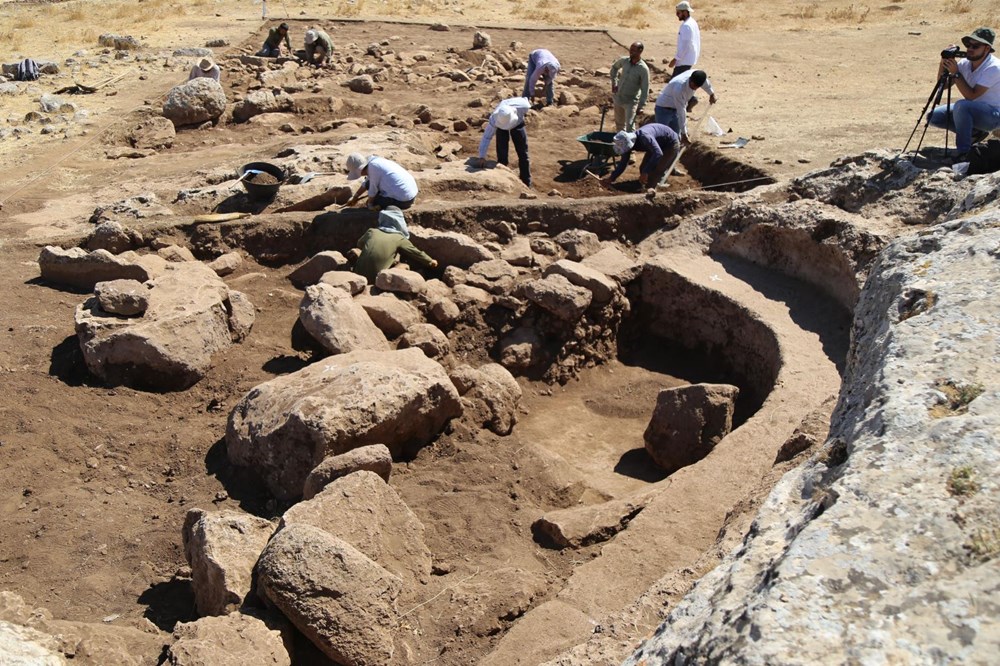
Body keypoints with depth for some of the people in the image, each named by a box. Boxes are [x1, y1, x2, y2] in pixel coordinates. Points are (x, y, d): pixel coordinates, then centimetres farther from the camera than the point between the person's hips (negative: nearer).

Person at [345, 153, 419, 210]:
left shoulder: (373, 166, -19)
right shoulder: (375, 161, 10)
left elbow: (373, 190, -9)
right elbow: (366, 184, 26)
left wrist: (370, 204, 8)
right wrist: (354, 198, 33)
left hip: (402, 201, -9)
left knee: (371, 203, 10)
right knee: (369, 184, 17)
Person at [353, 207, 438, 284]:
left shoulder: (371, 232, 11)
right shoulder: (400, 239, 2)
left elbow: (359, 243, 32)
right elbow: (416, 253, 14)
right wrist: (430, 262, 32)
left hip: (358, 275, 3)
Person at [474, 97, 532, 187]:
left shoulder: (523, 107, -41)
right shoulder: (494, 118, -42)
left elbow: (525, 99, -16)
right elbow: (486, 137, -37)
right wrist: (482, 157, -38)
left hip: (518, 123, 1)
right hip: (501, 128, -1)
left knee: (523, 154, 3)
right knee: (502, 156, -7)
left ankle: (527, 185, 13)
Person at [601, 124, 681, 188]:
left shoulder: (644, 137, -41)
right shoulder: (628, 142, -15)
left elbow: (658, 153, -49)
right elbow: (623, 163, -6)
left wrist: (645, 172, -49)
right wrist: (611, 178, -13)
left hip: (671, 144, -8)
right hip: (659, 145, 8)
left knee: (656, 172, -18)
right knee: (643, 168, 1)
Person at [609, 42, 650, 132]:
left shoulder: (643, 69, -18)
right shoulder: (624, 60, -4)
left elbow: (645, 90, -16)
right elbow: (614, 67, 20)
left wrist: (640, 106, -17)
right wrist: (614, 82, 9)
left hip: (631, 101, -6)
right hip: (618, 97, 6)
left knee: (630, 126, -14)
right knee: (619, 123, 19)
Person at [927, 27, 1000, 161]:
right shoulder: (965, 63, -3)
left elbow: (971, 96, -29)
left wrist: (956, 73, -29)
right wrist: (943, 63, -18)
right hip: (970, 110, 8)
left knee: (961, 105, -36)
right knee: (934, 116, -4)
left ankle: (964, 153, -25)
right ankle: (975, 131, 8)